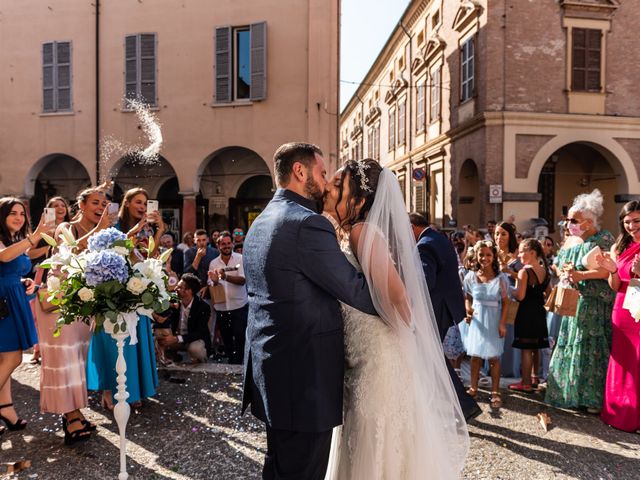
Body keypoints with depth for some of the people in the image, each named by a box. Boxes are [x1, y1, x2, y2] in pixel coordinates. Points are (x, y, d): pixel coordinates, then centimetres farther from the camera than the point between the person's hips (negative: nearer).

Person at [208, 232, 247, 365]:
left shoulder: (241, 259, -5)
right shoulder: (213, 263, 5)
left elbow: (242, 280, -17)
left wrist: (225, 277, -31)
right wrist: (214, 281, -16)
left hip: (239, 306, -4)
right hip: (221, 307, 4)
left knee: (240, 338, -4)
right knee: (226, 339, 14)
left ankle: (237, 363, 9)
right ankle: (231, 361, 29)